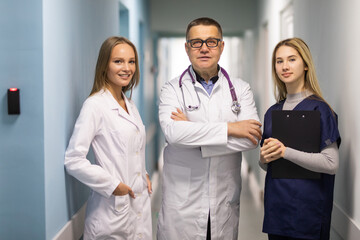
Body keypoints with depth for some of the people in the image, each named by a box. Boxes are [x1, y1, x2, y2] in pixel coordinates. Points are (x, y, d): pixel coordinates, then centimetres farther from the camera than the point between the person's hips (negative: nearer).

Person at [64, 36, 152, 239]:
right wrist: (112, 185, -15)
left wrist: (144, 175, 6)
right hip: (113, 208, -7)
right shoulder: (95, 105, -12)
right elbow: (73, 160, -17)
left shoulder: (130, 105, 12)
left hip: (141, 202, 7)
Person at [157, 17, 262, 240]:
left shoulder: (240, 89, 6)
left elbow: (252, 138, -9)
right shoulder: (173, 89, 0)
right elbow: (172, 132, -19)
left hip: (225, 203, 2)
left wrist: (194, 132, -13)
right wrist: (230, 128, -16)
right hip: (182, 203, -2)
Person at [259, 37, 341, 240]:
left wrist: (285, 151, -20)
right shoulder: (272, 112, 10)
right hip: (275, 205, 6)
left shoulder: (318, 109, -9)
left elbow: (331, 163, -18)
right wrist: (264, 158, -4)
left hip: (307, 208, -5)